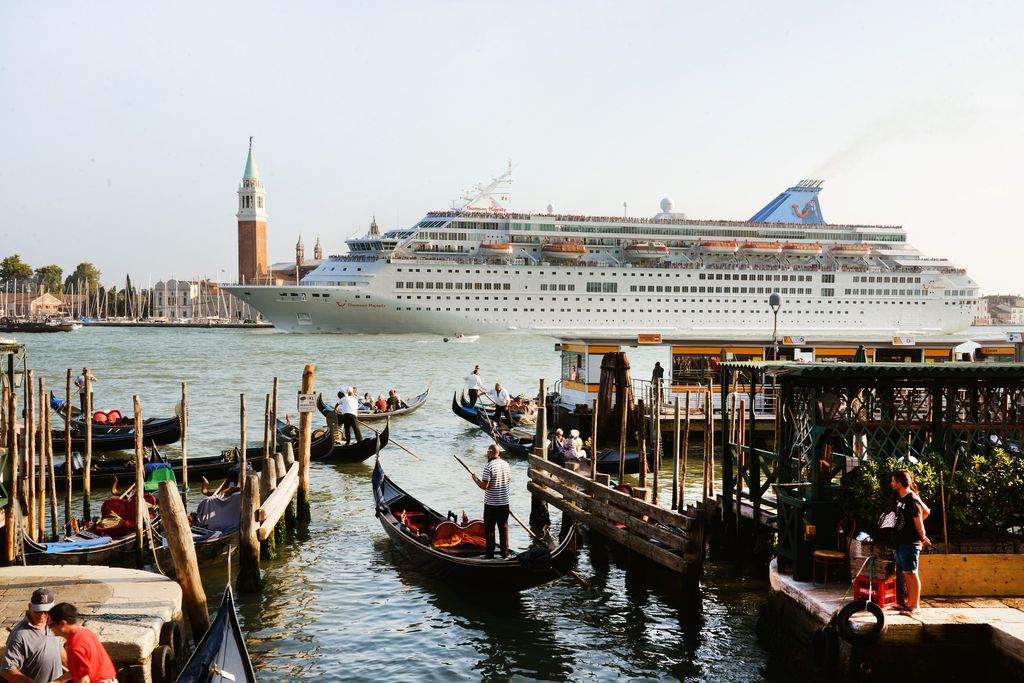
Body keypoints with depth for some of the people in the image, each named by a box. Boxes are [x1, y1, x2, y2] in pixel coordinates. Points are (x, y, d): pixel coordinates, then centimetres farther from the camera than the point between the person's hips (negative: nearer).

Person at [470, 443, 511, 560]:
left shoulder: (489, 466, -18)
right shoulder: (506, 464, 2)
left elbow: (484, 486, -20)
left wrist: (476, 479, -4)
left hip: (491, 504, -5)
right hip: (504, 503, 5)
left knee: (489, 529, 6)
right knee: (504, 528, 12)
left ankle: (490, 554, 10)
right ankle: (505, 554, 16)